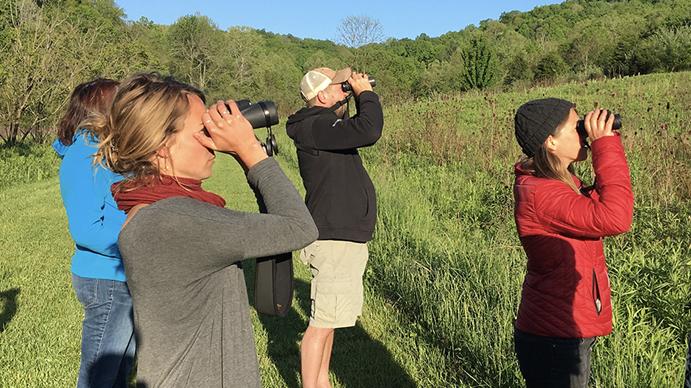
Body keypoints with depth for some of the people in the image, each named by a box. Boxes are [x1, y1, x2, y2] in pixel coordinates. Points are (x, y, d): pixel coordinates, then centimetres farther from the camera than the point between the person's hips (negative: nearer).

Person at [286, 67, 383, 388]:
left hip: (344, 240, 11)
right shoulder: (314, 127, -18)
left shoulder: (327, 126, 15)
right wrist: (365, 93, -15)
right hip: (335, 241, -11)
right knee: (322, 322, -3)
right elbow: (369, 131, -29)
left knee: (329, 319, 20)